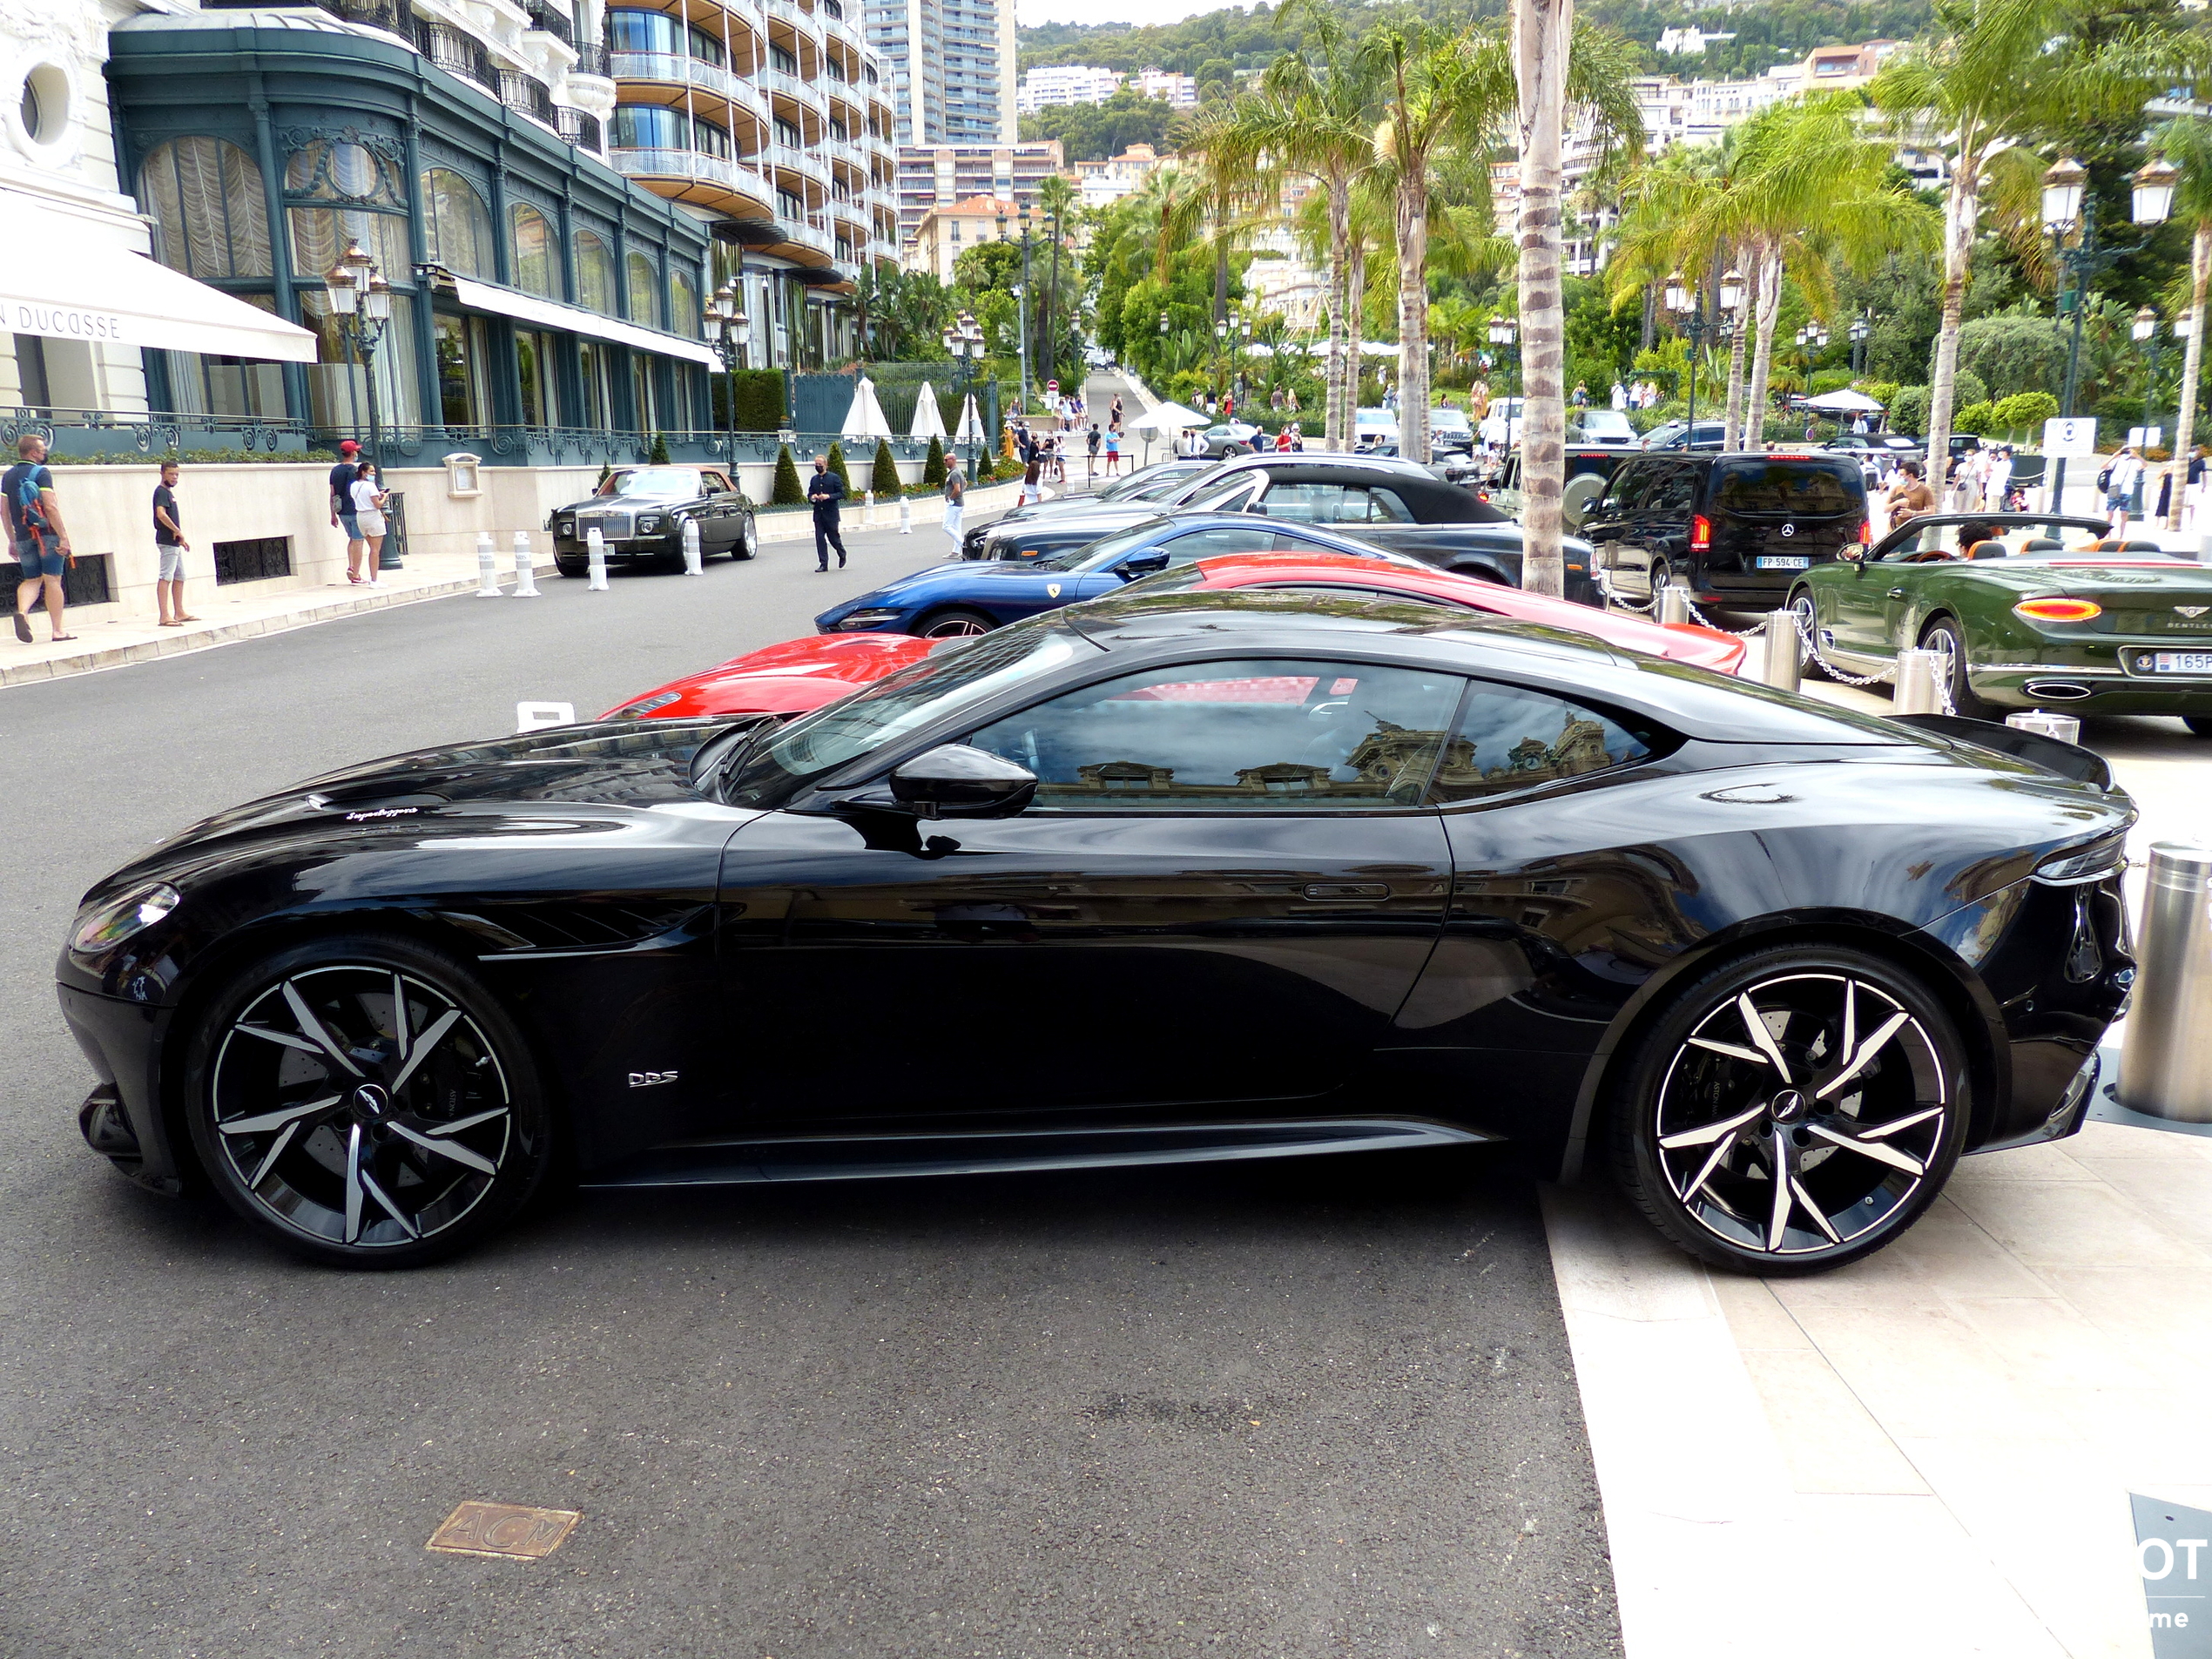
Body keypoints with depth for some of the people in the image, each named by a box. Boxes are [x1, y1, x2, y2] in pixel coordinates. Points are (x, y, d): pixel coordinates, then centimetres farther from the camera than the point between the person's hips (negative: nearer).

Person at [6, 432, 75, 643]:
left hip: (24, 537, 6)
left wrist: (12, 540, 20)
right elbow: (51, 507, -17)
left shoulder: (7, 476, 12)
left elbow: (4, 510, 14)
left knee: (32, 580, 15)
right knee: (52, 580, -1)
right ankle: (57, 630, 1)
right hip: (47, 535, -6)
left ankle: (22, 611, -14)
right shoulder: (40, 473, -8)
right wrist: (63, 537, -16)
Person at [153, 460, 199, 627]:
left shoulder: (169, 492, 19)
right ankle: (164, 616, -16)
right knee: (165, 577, -12)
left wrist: (181, 538, 17)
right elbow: (161, 514, -24)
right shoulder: (161, 492, -10)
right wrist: (178, 531, -17)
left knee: (179, 577, 16)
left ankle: (179, 613, 23)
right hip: (167, 541, -10)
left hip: (174, 542, 10)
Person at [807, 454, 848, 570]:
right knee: (820, 539, -1)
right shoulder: (814, 480, 11)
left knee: (833, 537, 3)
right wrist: (812, 497, -7)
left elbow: (842, 494, -6)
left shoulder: (834, 478, -3)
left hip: (831, 514, -4)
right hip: (818, 514, 4)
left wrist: (829, 496, -20)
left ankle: (842, 555, 32)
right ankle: (823, 564, 3)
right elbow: (809, 494, 17)